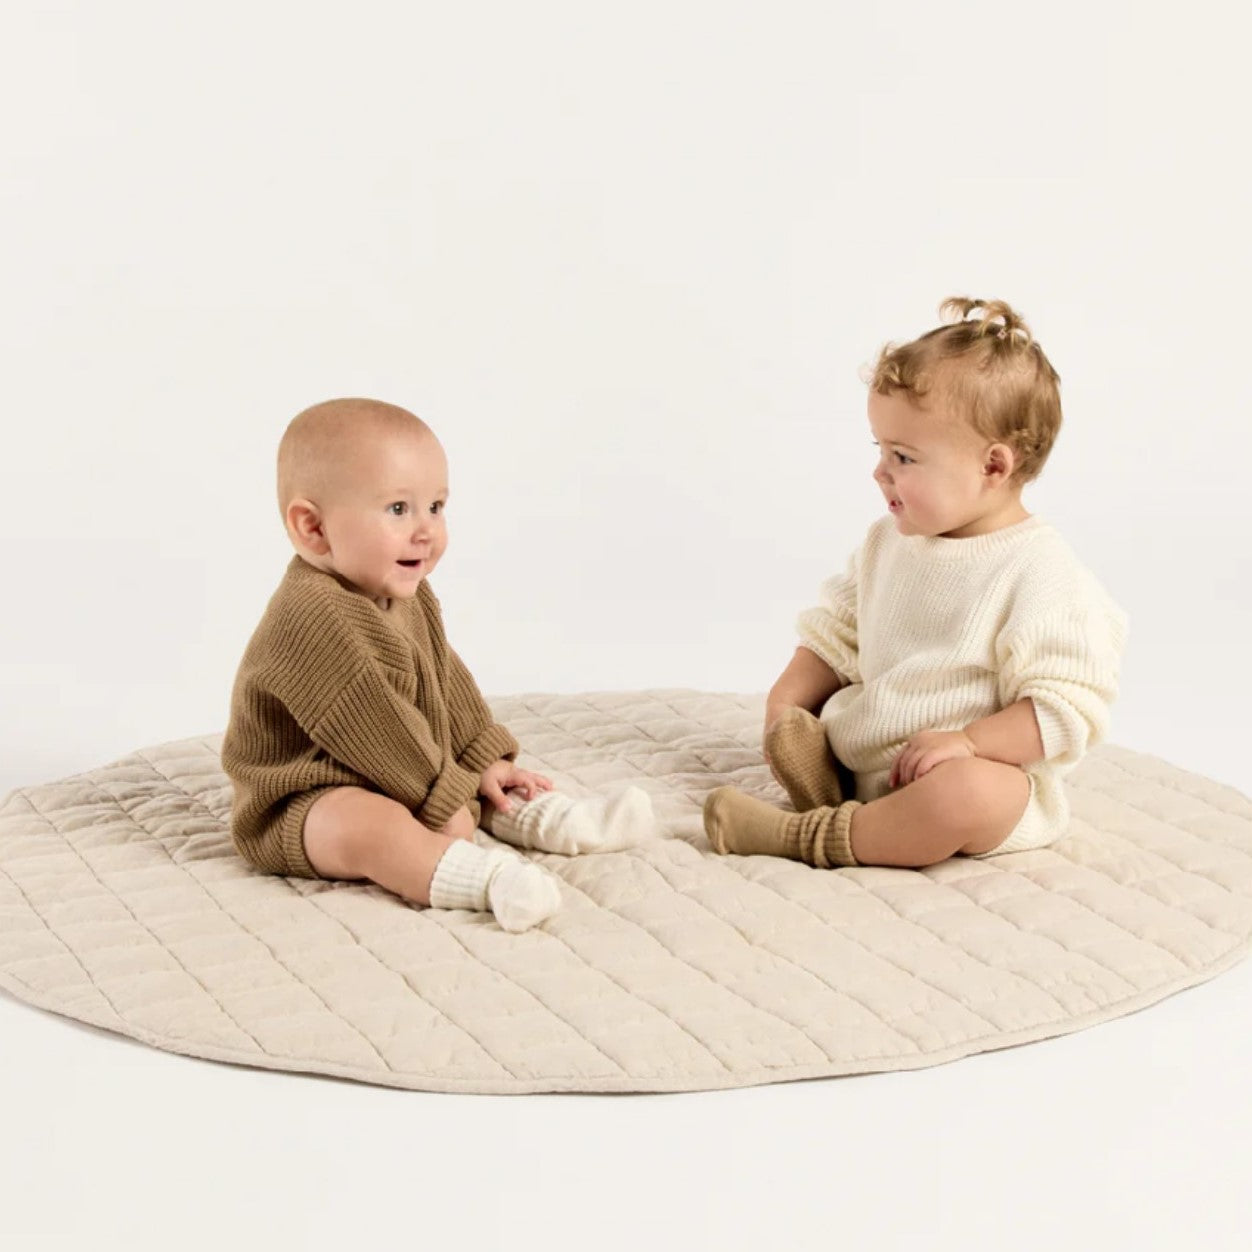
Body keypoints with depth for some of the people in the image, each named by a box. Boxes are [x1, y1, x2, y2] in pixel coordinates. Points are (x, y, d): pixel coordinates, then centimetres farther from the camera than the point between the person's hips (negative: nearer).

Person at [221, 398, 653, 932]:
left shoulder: (408, 598, 5)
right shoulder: (312, 620, -28)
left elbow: (446, 682, 15)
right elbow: (369, 727, -28)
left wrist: (485, 759, 7)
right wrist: (440, 799, -23)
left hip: (395, 783, 11)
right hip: (307, 806, -11)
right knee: (368, 825, -38)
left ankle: (559, 822, 0)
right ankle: (491, 879, -52)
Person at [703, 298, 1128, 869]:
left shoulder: (1041, 576, -15)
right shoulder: (888, 542, 9)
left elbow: (1068, 710, -18)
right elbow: (838, 635, 18)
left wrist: (965, 742, -28)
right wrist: (786, 701, 2)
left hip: (981, 771, -8)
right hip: (860, 753, 8)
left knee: (969, 795, -39)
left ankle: (810, 838, -28)